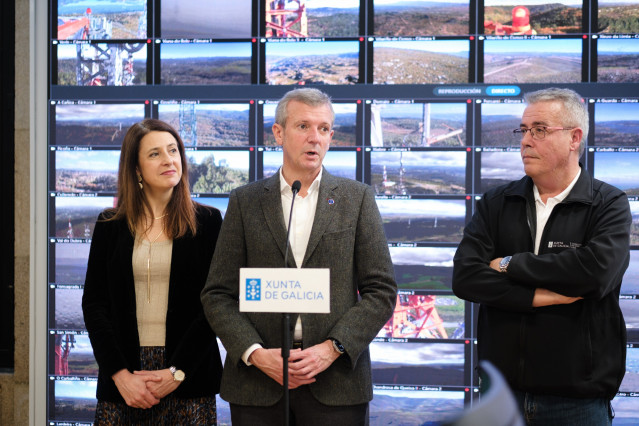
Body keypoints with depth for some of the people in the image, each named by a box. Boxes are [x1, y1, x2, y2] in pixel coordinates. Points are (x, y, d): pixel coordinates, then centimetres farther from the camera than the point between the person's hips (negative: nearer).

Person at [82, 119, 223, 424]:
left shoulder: (207, 222, 3)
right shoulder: (110, 225, 7)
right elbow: (94, 304, 4)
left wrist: (177, 372, -11)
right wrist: (120, 373, -8)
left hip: (187, 378, -1)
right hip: (121, 380, 1)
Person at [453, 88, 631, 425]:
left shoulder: (610, 205, -2)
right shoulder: (496, 204, 8)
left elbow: (596, 268, -21)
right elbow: (465, 277, -6)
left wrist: (511, 265, -10)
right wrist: (542, 296, -15)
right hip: (502, 393, 3)